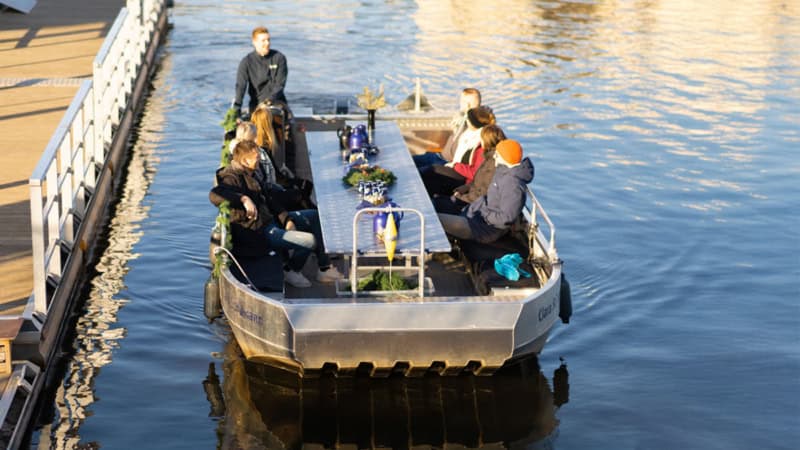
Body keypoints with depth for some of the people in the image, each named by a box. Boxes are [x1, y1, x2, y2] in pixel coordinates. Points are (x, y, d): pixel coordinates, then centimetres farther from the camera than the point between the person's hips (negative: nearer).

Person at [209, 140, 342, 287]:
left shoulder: (249, 175, 14)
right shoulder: (232, 178, -18)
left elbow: (268, 199, 16)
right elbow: (214, 195, -40)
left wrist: (287, 220, 4)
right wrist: (244, 199, -49)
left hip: (269, 219, 11)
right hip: (258, 233, -11)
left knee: (315, 216, 14)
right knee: (311, 241, -23)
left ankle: (324, 268, 13)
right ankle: (291, 271, 7)